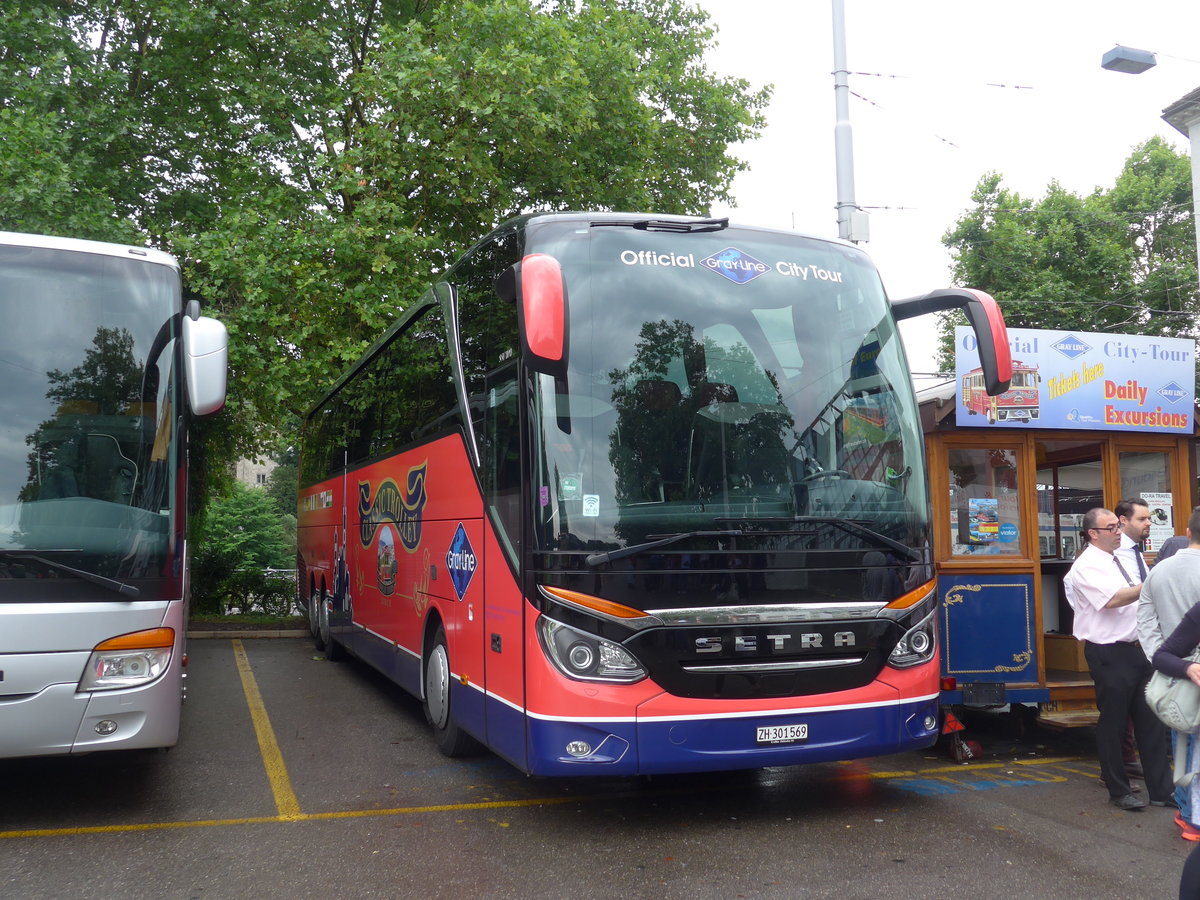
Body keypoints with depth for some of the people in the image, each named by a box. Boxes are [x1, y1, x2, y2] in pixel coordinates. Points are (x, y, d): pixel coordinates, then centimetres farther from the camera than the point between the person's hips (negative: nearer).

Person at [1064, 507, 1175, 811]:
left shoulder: (1115, 560, 14)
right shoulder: (1087, 566, -13)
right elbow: (1112, 599, -25)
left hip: (1133, 648, 8)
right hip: (1108, 654, -8)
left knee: (1150, 720, 10)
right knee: (1113, 723, 4)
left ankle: (1161, 789, 17)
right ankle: (1118, 792, 17)